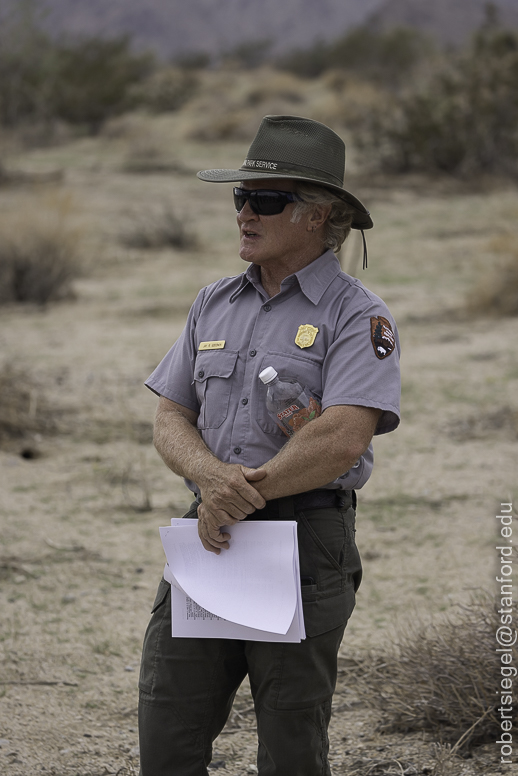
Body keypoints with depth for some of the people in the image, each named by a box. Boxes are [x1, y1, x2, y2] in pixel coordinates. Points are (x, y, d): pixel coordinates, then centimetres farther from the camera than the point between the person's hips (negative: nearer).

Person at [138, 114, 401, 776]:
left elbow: (342, 441, -18)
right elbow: (170, 420, 10)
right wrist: (212, 476, -12)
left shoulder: (358, 316, -5)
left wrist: (244, 494, -12)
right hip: (207, 542, 5)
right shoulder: (215, 305, 14)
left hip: (305, 546, -5)